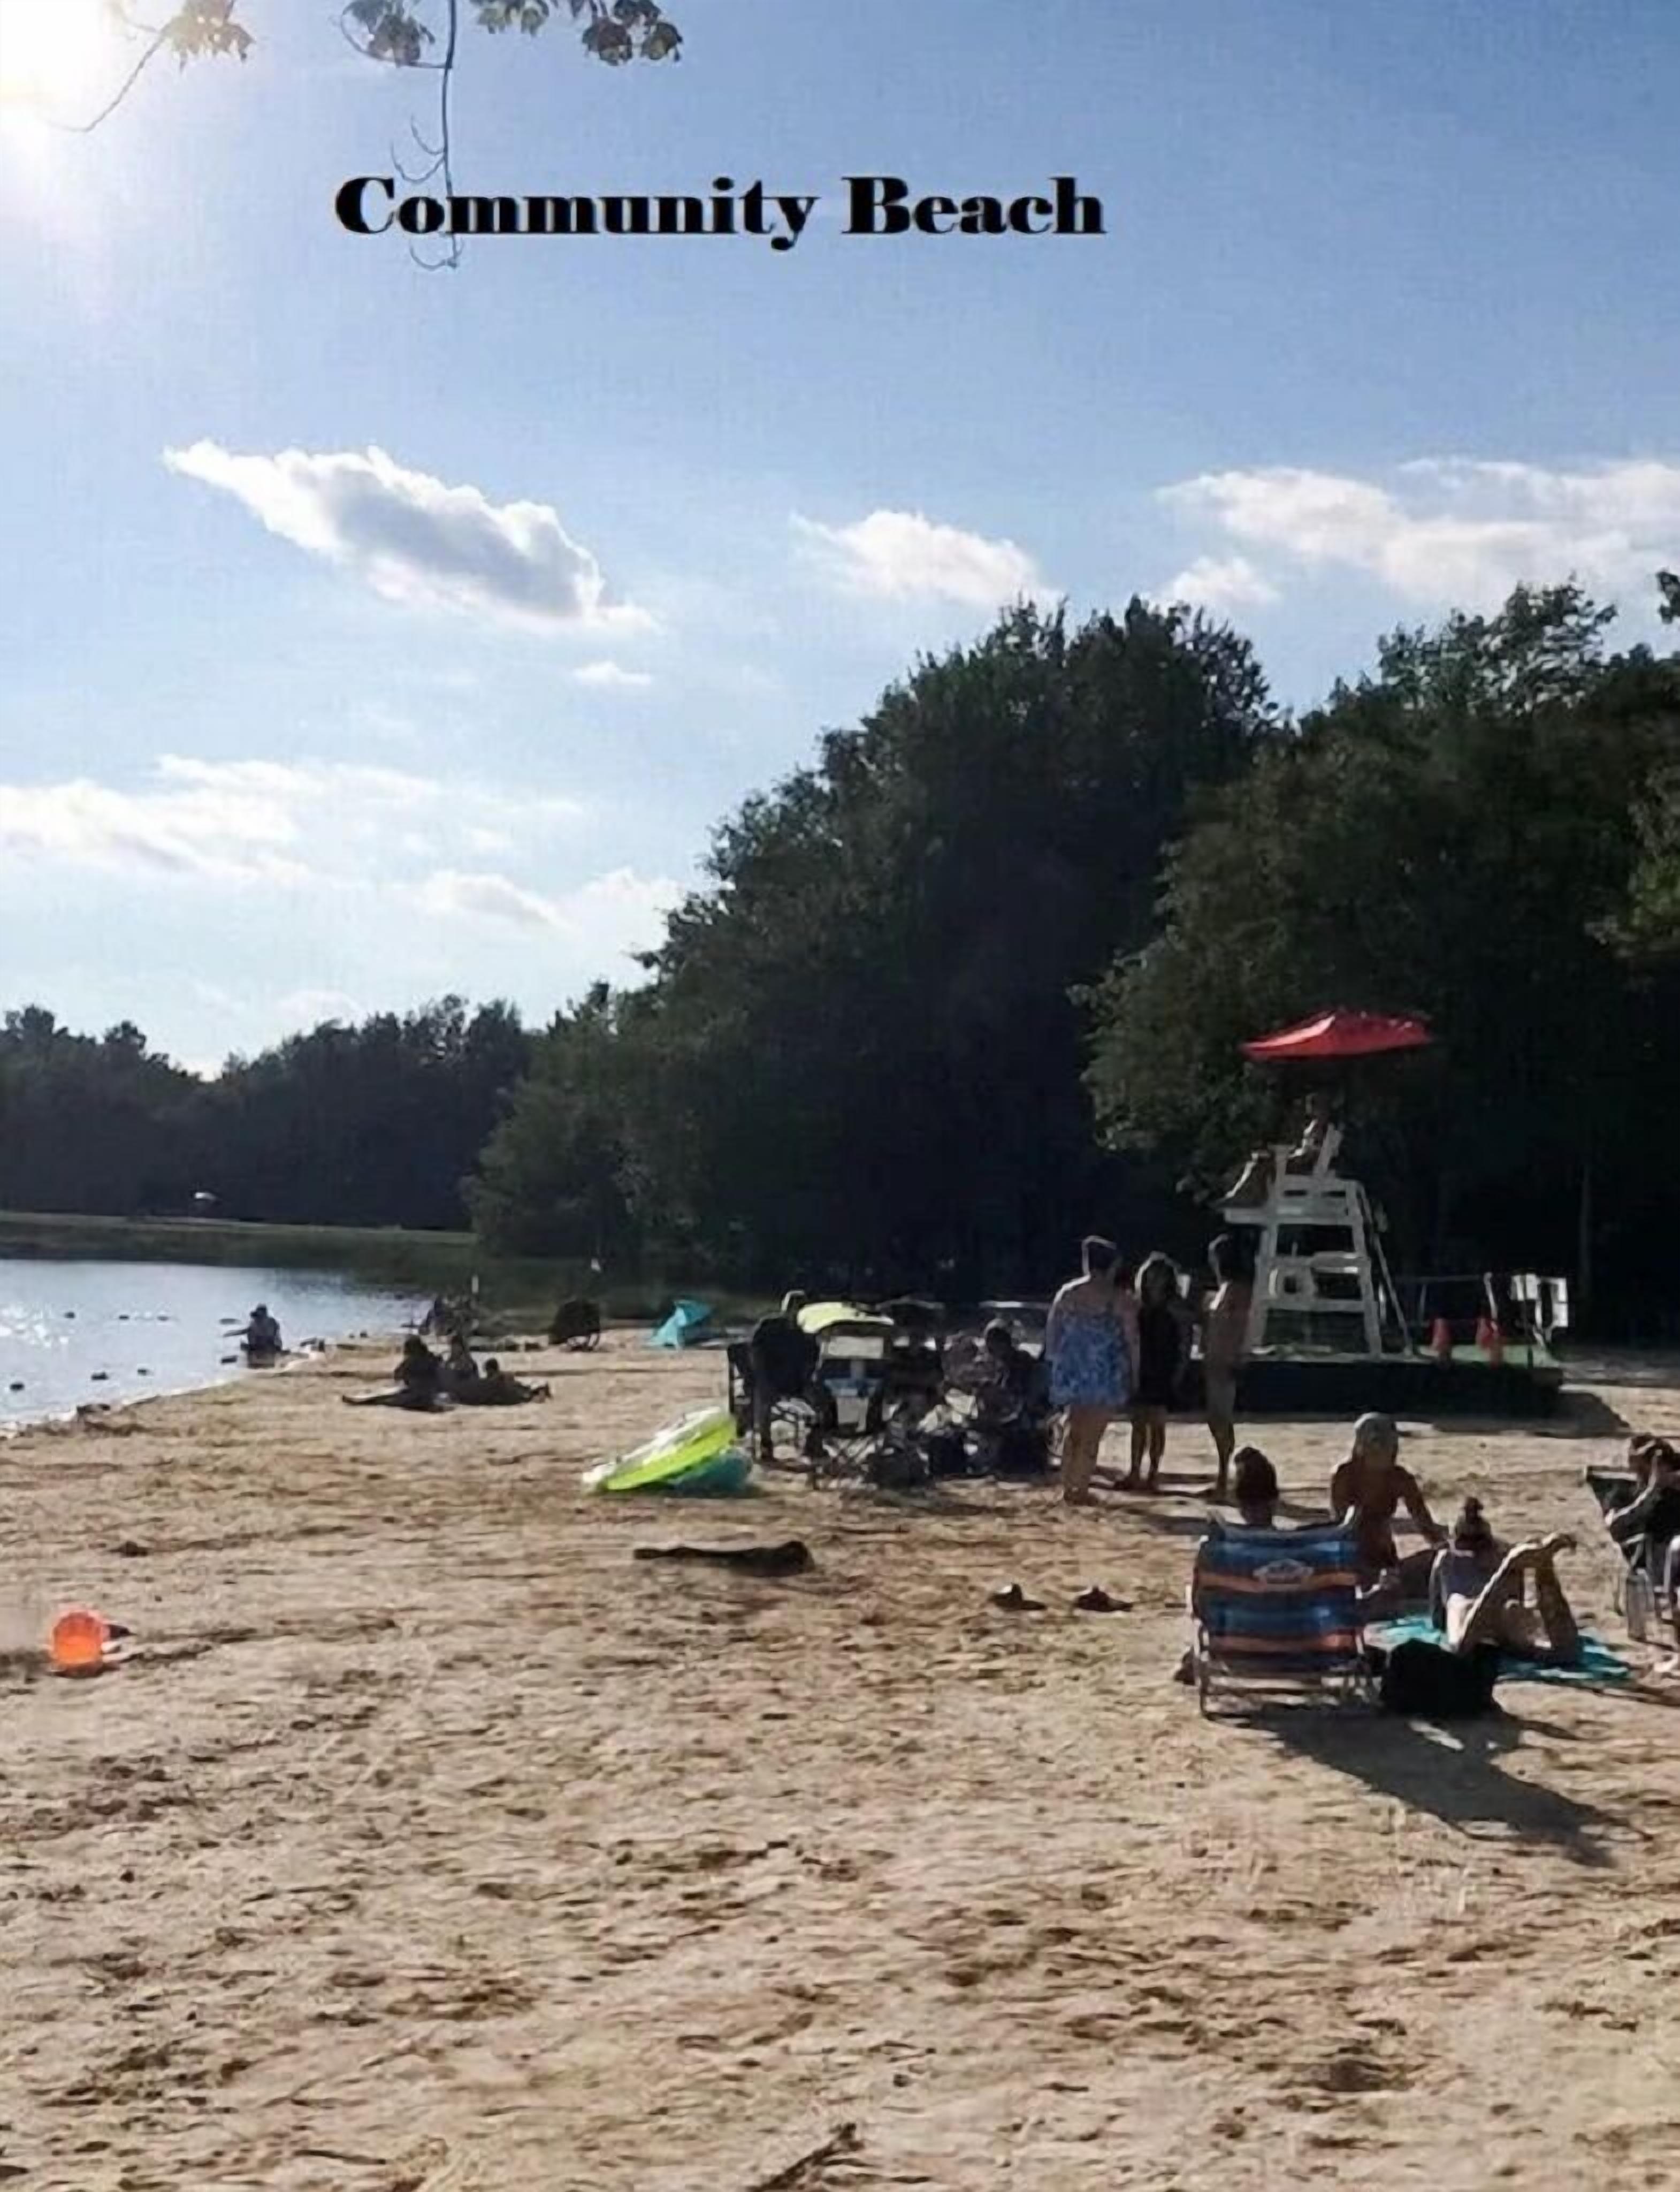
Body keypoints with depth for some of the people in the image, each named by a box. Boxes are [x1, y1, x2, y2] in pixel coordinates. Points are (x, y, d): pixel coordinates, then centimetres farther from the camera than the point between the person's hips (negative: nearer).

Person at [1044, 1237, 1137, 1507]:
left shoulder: (1066, 1293, 1)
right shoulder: (1119, 1301, -9)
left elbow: (1051, 1333, 5)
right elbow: (1132, 1341, -7)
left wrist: (1054, 1360, 16)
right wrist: (1134, 1373, 4)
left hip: (1071, 1373, 4)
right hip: (1105, 1376, -4)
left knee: (1075, 1431, 20)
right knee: (1091, 1436, 3)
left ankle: (1067, 1487, 21)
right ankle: (1081, 1490, 1)